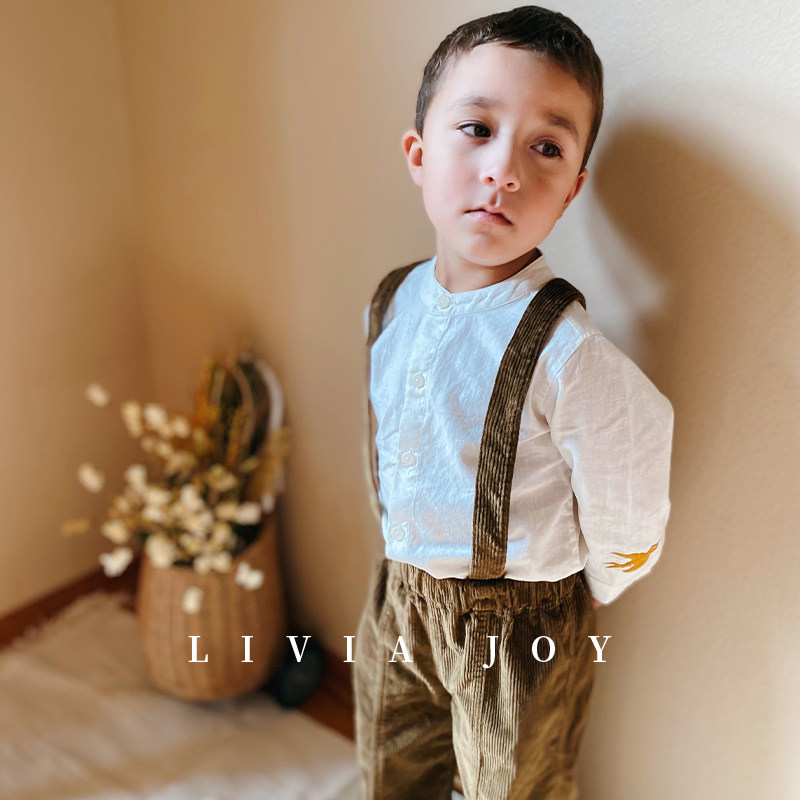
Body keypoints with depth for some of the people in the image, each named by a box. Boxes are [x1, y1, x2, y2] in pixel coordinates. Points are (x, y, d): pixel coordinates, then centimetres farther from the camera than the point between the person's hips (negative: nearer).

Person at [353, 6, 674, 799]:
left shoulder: (570, 358, -29)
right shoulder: (390, 304, -9)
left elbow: (624, 539, -17)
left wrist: (561, 611, -1)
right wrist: (407, 568, 13)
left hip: (518, 620, -5)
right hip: (398, 592, 6)